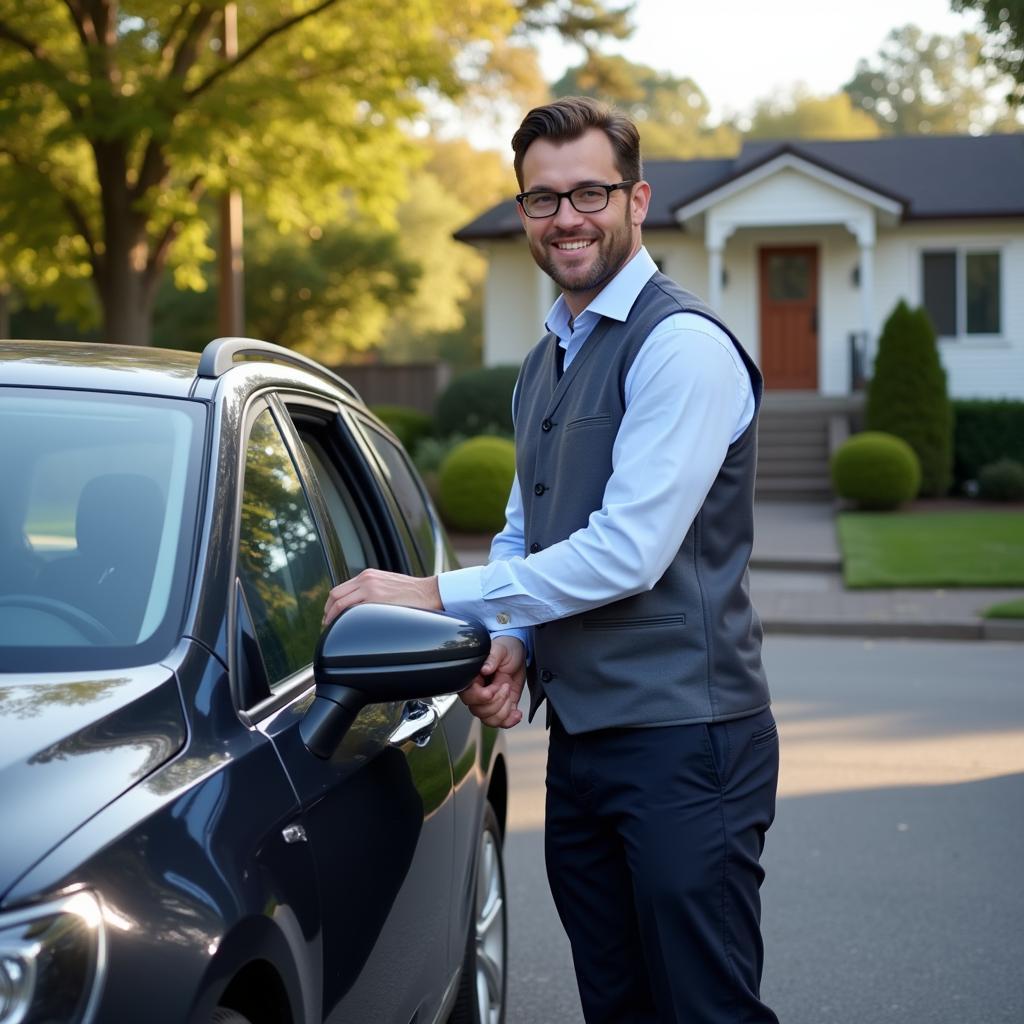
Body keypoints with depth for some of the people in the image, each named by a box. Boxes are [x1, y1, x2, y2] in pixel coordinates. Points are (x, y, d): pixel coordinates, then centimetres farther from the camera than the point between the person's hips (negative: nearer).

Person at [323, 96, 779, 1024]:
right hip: (580, 734, 9)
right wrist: (511, 642, 3)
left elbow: (627, 551, -20)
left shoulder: (683, 344, -13)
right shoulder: (545, 365, 17)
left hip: (681, 742, -9)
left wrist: (436, 594, -16)